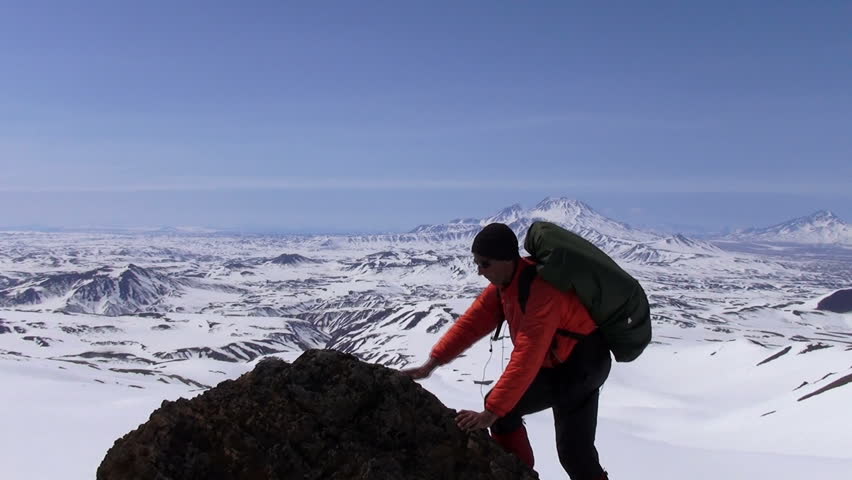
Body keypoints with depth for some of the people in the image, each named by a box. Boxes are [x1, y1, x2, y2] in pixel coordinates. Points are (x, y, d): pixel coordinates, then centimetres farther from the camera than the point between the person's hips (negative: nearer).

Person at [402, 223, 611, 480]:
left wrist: (491, 412, -37)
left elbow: (526, 358, -36)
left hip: (583, 364, -9)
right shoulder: (503, 282, -3)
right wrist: (432, 363, -9)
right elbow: (473, 321, -2)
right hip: (554, 364, 9)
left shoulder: (542, 291, -32)